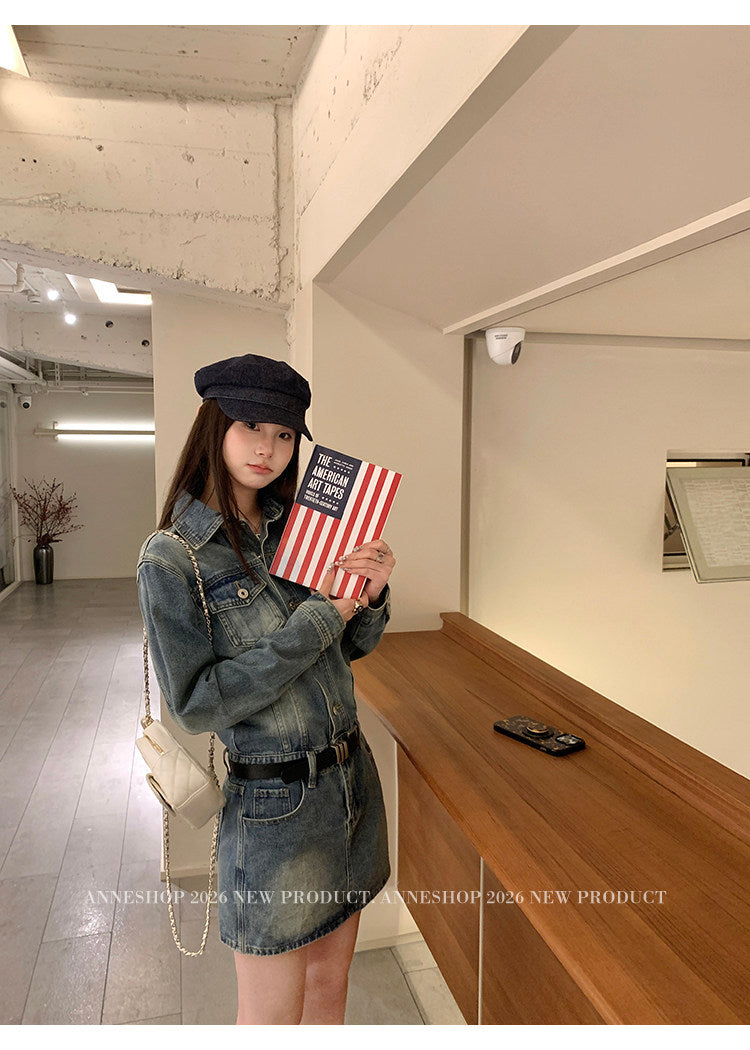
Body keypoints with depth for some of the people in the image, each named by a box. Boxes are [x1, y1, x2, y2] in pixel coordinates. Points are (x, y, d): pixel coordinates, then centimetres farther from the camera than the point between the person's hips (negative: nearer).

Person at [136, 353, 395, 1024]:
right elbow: (195, 702, -18)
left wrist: (372, 595, -11)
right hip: (274, 803, -5)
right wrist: (316, 620, -20)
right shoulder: (172, 559, -14)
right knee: (273, 1015, 14)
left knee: (330, 982, 22)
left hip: (352, 777, 5)